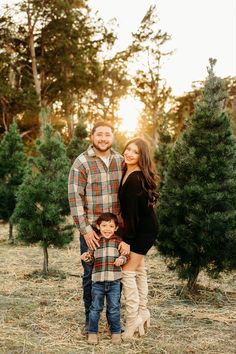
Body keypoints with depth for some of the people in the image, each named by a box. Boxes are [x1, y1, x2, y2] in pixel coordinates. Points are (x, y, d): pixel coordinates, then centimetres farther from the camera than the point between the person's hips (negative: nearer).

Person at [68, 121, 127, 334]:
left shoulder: (120, 161, 6)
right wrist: (85, 229, -15)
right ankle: (90, 319, 20)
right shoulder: (82, 163, -7)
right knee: (91, 274, 5)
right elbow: (75, 197, -11)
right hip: (91, 229, -3)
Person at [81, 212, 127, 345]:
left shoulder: (118, 241, 3)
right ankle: (92, 332, 21)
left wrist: (121, 259, -19)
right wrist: (86, 257, -11)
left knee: (114, 308, 8)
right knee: (95, 308, 8)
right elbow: (91, 259, 10)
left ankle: (116, 332, 22)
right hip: (98, 281, 1)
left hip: (114, 281, -1)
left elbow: (124, 255, 3)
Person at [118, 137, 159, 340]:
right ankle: (143, 313, 27)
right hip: (144, 227, 10)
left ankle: (132, 321, -2)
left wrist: (127, 240, -21)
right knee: (139, 269, 16)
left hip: (144, 229, -10)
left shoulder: (135, 179, -24)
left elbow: (132, 211, -23)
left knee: (128, 271, -8)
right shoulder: (128, 173, 6)